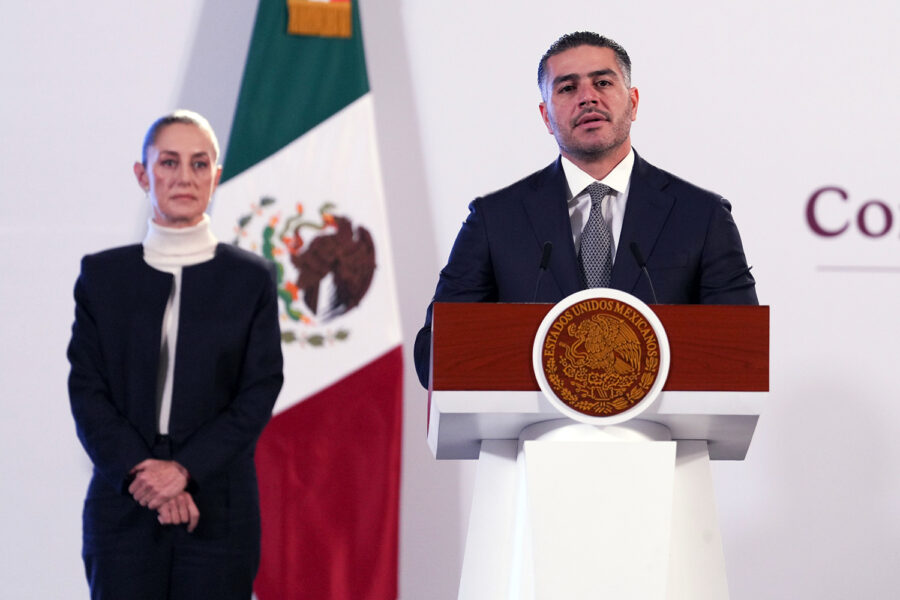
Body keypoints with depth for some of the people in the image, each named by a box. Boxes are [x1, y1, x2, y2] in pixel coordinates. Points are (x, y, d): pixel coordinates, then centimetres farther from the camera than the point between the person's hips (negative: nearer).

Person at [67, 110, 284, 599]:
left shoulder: (251, 278, 6)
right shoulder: (101, 275, 8)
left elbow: (259, 392, -1)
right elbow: (86, 389, 2)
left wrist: (184, 469, -13)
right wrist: (140, 471, -12)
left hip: (218, 511, -1)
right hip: (122, 508, 1)